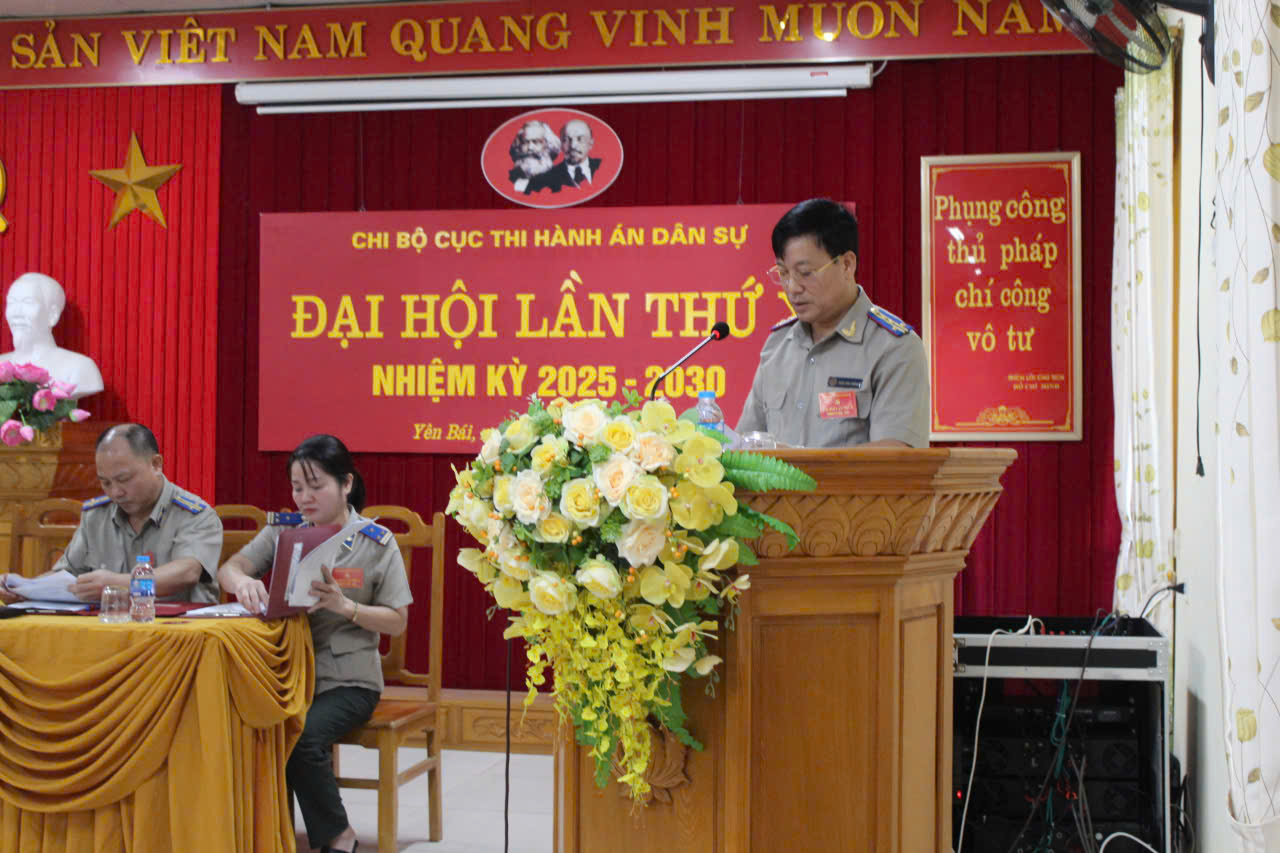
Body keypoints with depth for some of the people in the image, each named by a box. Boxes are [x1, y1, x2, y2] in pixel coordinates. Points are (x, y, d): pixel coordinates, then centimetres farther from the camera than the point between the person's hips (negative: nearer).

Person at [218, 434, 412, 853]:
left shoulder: (376, 542, -1)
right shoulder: (283, 529, 9)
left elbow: (397, 622, -1)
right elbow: (227, 569, -2)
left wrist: (344, 606, -18)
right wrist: (242, 581, -26)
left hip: (347, 679, -3)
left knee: (302, 734, -31)